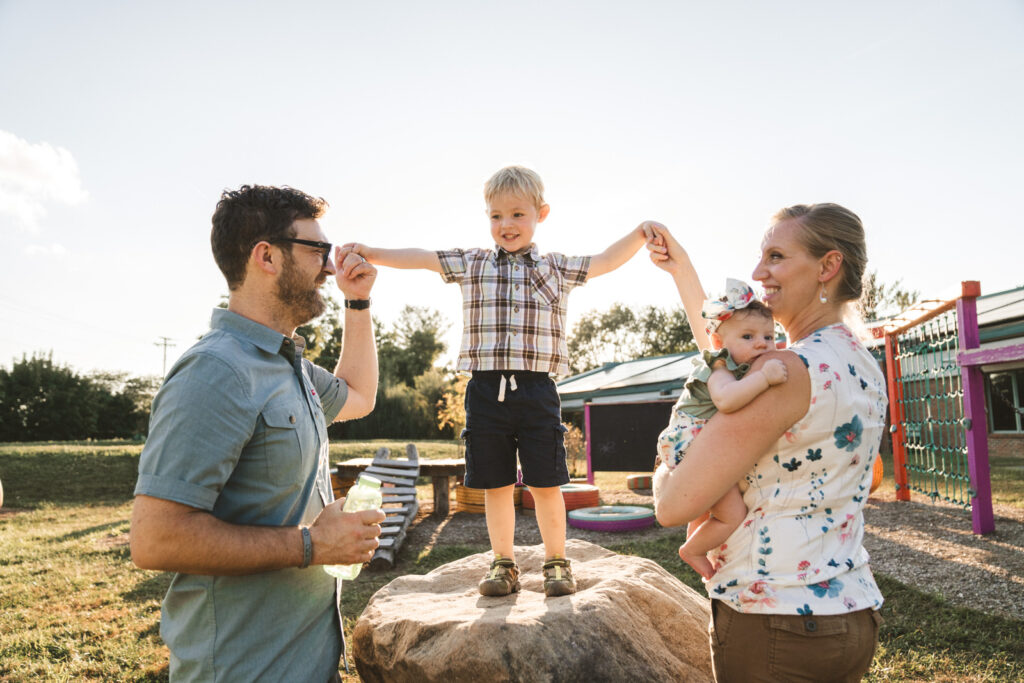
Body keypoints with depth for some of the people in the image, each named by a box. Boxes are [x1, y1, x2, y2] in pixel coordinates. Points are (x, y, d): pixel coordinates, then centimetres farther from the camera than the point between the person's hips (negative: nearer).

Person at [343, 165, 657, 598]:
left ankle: (556, 562, 23)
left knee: (546, 484, 4)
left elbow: (606, 261, 8)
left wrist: (641, 233, -7)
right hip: (486, 388, 1)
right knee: (495, 485, 9)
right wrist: (369, 253, -5)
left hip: (536, 389, -1)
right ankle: (504, 563, 25)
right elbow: (420, 258, 5)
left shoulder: (557, 269, 11)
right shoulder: (470, 265, 11)